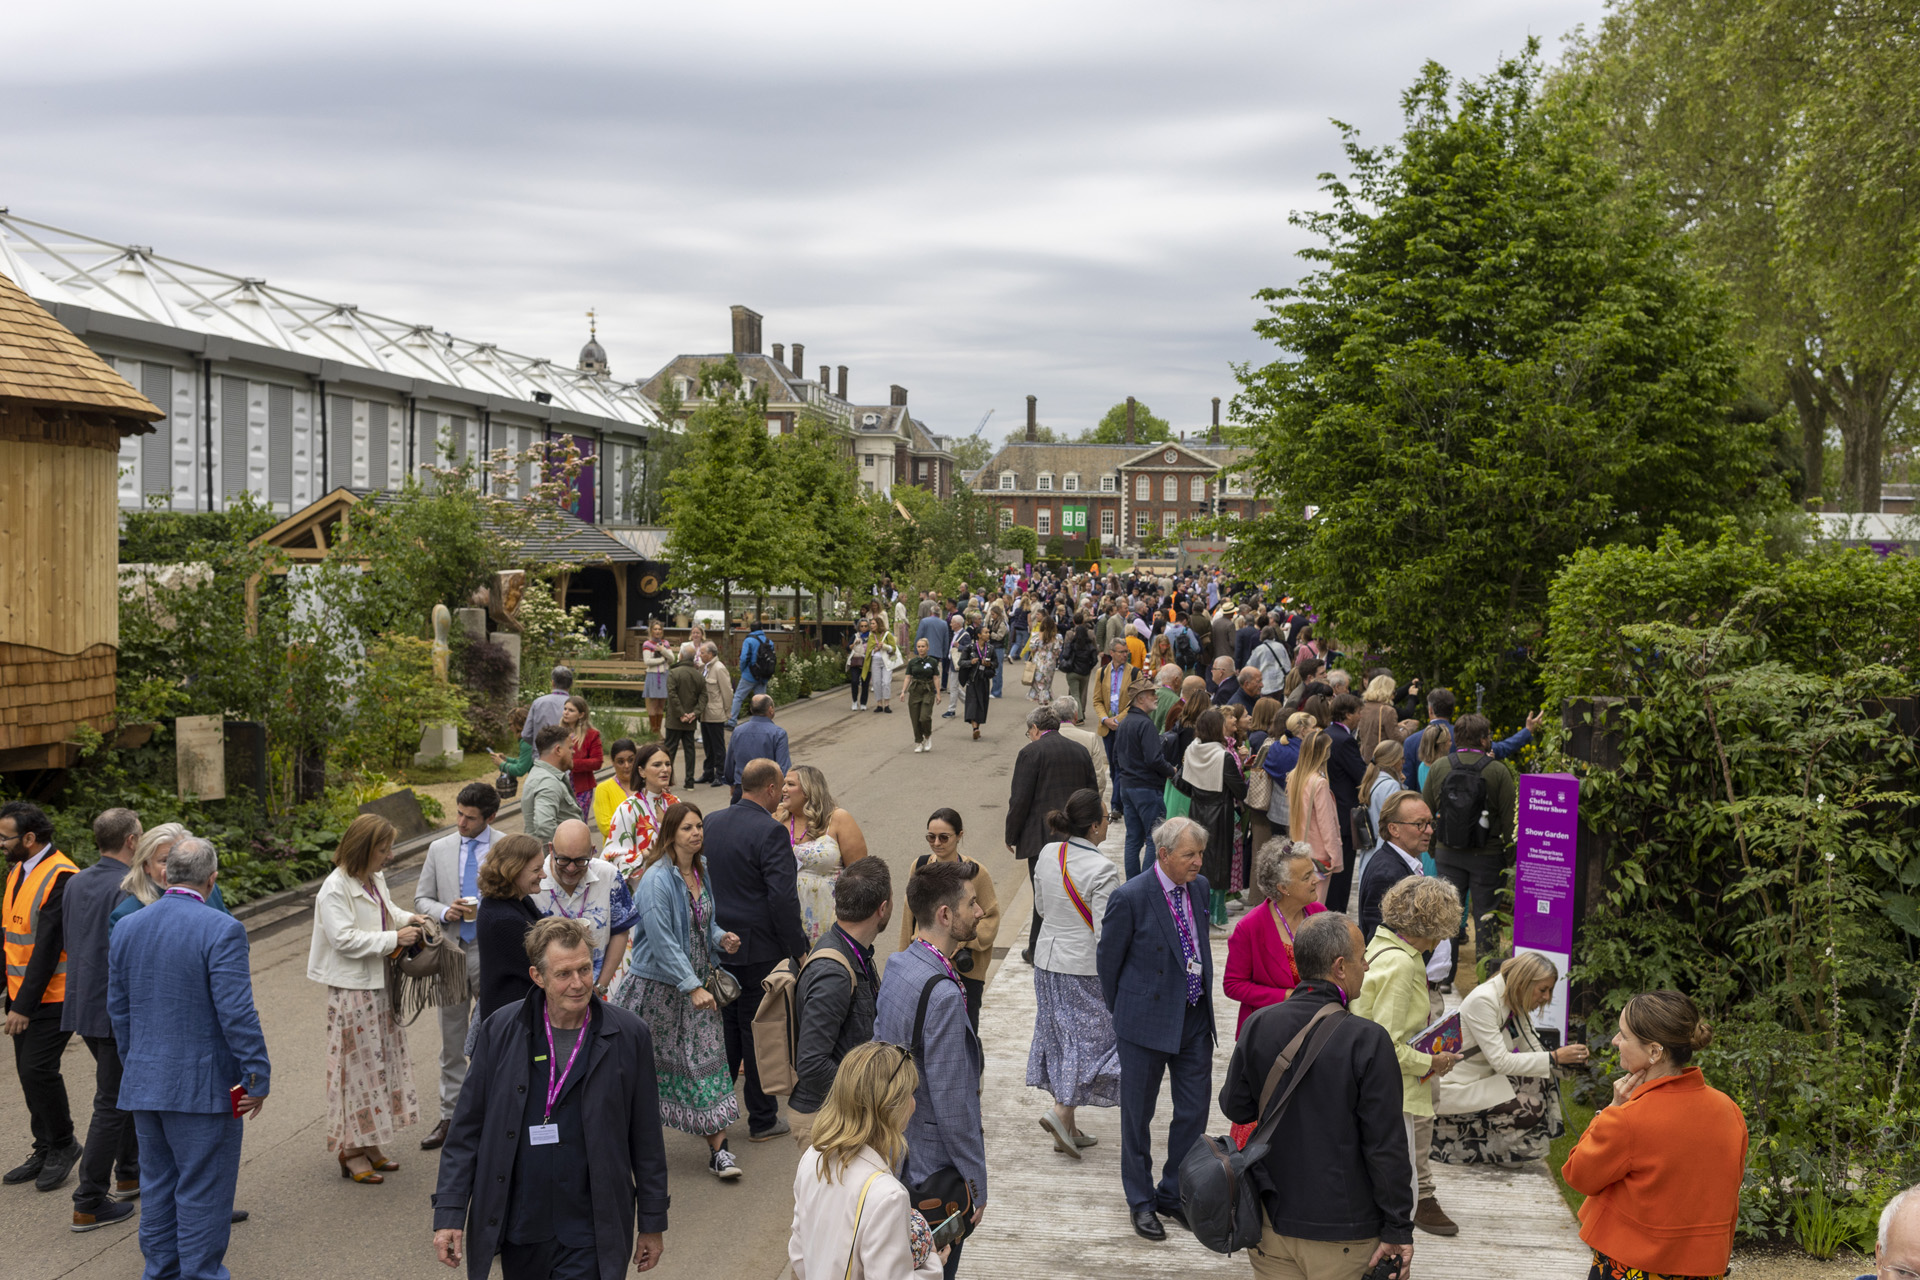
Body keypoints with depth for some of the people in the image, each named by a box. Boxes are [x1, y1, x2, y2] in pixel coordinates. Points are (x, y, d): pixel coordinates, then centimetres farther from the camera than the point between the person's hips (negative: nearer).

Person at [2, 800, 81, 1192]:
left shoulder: (61, 878, -19)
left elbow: (48, 947, -21)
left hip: (52, 996, -9)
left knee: (38, 1070, -10)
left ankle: (62, 1145, 9)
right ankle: (46, 1150, 23)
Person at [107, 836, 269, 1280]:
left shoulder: (126, 929, 4)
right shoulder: (221, 930, -17)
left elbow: (118, 1010, 12)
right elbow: (237, 1013, -20)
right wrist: (257, 1077, -12)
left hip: (144, 1084, 6)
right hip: (203, 1086, -6)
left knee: (157, 1187, 19)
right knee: (202, 1193, 4)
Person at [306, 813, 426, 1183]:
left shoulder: (375, 879, 8)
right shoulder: (335, 889, -18)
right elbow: (344, 939, -23)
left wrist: (408, 918, 7)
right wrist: (394, 938, -23)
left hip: (380, 984, 9)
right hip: (352, 990, -9)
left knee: (381, 1062, 13)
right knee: (357, 1065, -1)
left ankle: (370, 1145, 24)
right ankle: (351, 1151, 10)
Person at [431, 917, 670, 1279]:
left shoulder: (629, 1036, -5)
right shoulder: (501, 1030, -3)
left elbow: (646, 1138, 2)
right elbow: (467, 1128, 2)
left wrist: (653, 1222, 5)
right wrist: (449, 1213, -3)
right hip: (518, 1231, 2)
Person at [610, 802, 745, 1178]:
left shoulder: (700, 873, 6)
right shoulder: (657, 879, -18)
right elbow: (663, 941, -21)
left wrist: (720, 937, -2)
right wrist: (692, 987, -23)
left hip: (697, 983, 6)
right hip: (659, 987, -6)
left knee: (706, 1060, 2)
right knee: (649, 1064, 8)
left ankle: (718, 1148, 4)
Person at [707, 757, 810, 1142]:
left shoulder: (712, 822, 4)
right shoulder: (771, 832, -18)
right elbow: (783, 898, -22)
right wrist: (799, 949, -13)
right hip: (760, 948, -6)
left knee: (725, 1027, 18)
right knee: (760, 1031, 4)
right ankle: (762, 1120, 14)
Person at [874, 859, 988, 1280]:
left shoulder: (897, 966, 2)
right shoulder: (943, 995, -27)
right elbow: (951, 1102, -24)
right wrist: (976, 1184, -14)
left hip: (897, 1149, 9)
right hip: (935, 1165, -9)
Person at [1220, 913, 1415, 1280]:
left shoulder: (1257, 1026, -4)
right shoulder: (1367, 1040, -18)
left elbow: (1234, 1107, 5)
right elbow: (1386, 1145, -16)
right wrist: (1398, 1229, -8)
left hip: (1271, 1220, 4)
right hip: (1343, 1233, -4)